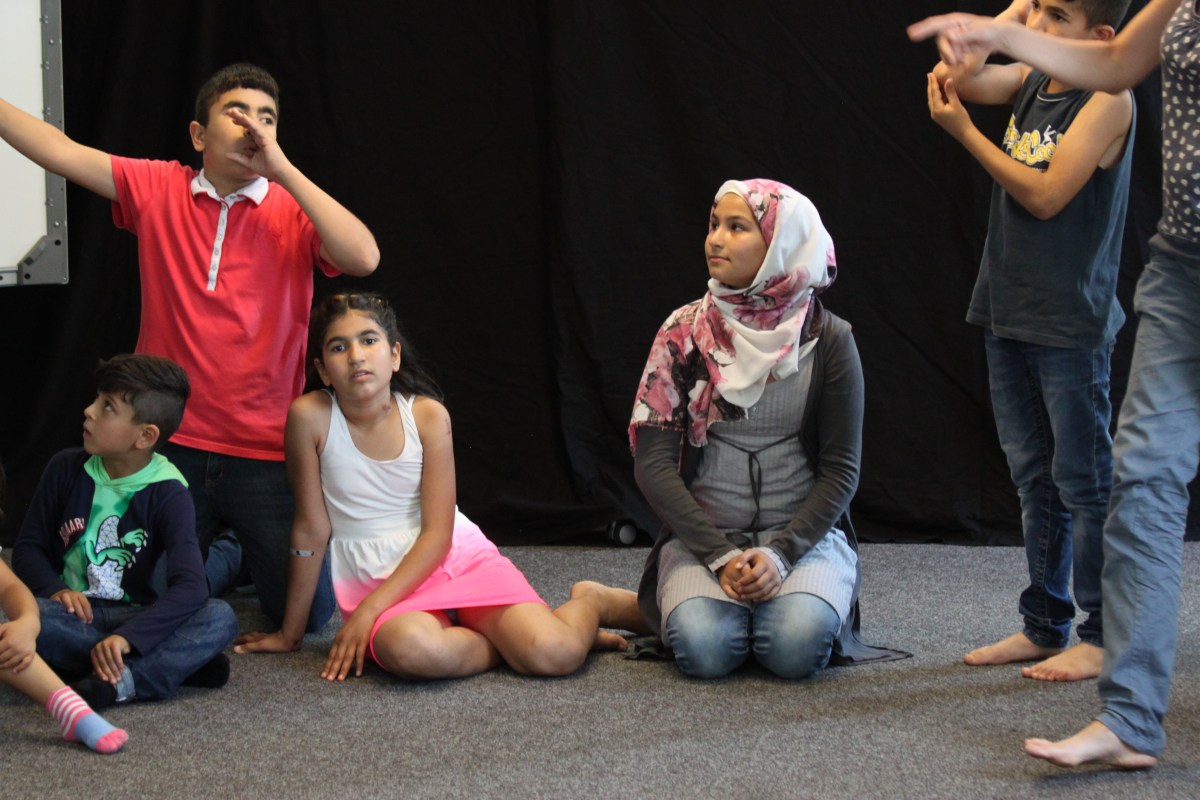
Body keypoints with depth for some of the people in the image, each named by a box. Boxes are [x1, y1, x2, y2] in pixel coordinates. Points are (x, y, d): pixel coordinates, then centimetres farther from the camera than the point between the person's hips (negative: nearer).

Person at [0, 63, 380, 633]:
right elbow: (59, 151, -4)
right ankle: (224, 557, 40)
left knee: (308, 611, -3)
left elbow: (363, 257, -23)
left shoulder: (294, 209, -4)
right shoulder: (157, 190, 1)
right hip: (172, 446, 2)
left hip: (266, 452, -1)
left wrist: (281, 169, -22)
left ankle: (254, 554, 31)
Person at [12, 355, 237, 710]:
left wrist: (125, 638, -36)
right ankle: (179, 661, -28)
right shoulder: (67, 468, 0)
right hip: (72, 613, 1)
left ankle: (119, 683, -39)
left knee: (220, 617, -26)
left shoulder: (167, 494, -9)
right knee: (33, 618, -36)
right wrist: (56, 589, -17)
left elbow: (190, 587, -20)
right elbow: (28, 547, 7)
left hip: (133, 616, -1)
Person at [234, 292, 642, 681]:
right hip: (375, 578, -1)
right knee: (408, 648, -39)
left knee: (555, 654, -24)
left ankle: (591, 602, 13)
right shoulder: (310, 416, -11)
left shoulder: (428, 415, -8)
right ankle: (505, 641, -8)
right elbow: (311, 530, -4)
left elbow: (437, 534, -8)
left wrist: (369, 611, -18)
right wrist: (290, 633, 0)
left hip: (460, 557, 1)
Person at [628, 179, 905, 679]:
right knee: (704, 648, -28)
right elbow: (652, 463, -6)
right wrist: (720, 555, -16)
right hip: (702, 535, 0)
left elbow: (840, 470, -2)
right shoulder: (685, 332, -2)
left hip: (804, 531, 0)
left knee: (797, 647, -29)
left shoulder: (826, 339, -2)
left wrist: (782, 551, -17)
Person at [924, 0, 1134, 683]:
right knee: (1035, 479, 13)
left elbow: (1046, 194, -17)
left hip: (1071, 323, -8)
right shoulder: (1031, 81, 10)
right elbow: (958, 78, 1)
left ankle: (1102, 636, 4)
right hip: (1010, 315, 8)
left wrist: (964, 132, -13)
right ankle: (1046, 626, 21)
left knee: (1084, 480, -2)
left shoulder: (1107, 99, -12)